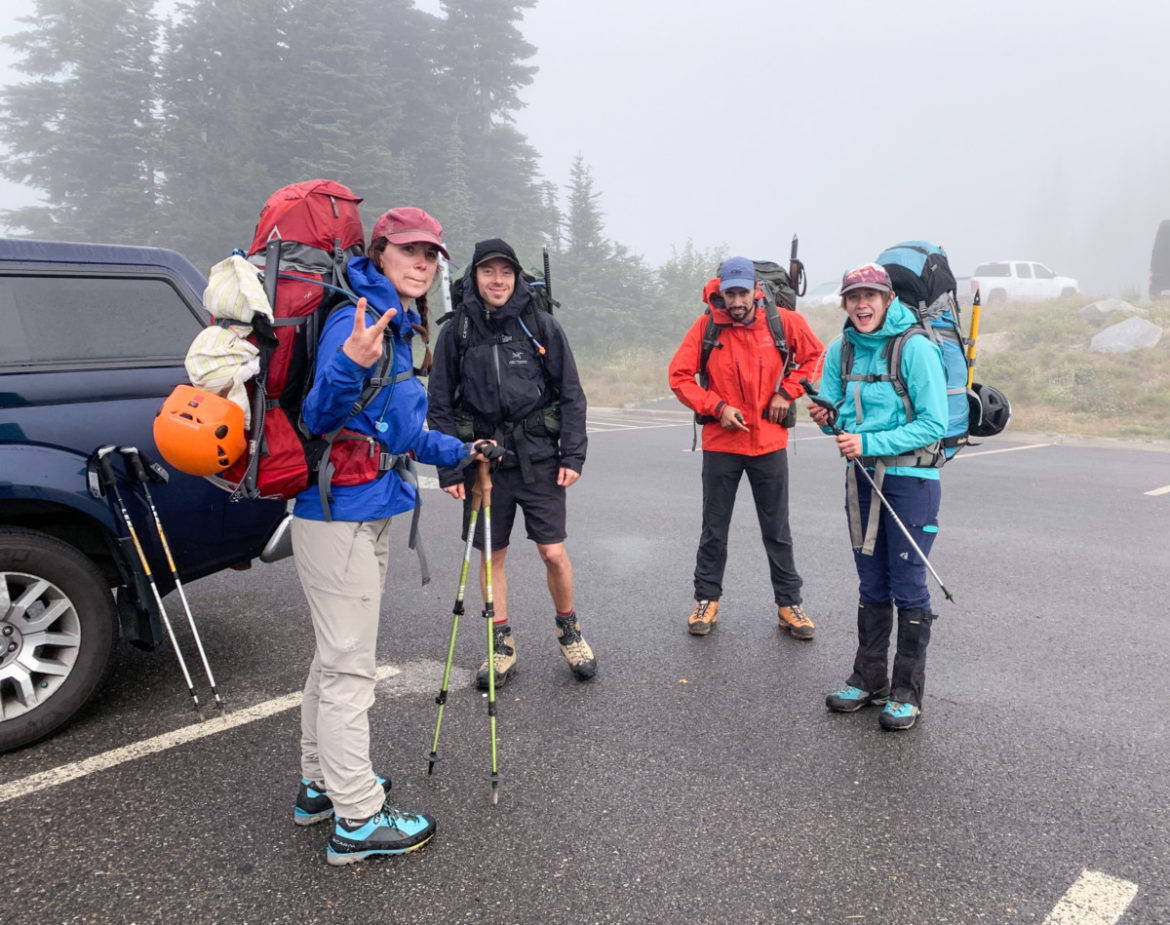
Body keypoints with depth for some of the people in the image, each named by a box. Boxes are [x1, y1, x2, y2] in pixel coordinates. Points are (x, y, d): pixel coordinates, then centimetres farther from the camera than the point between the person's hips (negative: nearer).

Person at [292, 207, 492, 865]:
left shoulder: (399, 325, 14)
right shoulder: (356, 318, -16)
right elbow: (320, 419, -27)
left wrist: (456, 453, 25)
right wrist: (349, 364, -44)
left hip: (364, 512, 10)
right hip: (340, 514, -10)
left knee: (338, 656, 20)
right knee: (349, 666, -1)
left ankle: (323, 784, 35)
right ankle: (358, 819, 12)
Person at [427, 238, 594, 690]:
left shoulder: (541, 325, 1)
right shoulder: (456, 331, 3)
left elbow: (571, 395, 3)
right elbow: (440, 404, 5)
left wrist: (573, 455, -5)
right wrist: (448, 469, -2)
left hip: (538, 456, -1)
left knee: (553, 552, -2)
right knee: (492, 555, 8)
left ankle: (568, 630, 24)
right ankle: (503, 647, 24)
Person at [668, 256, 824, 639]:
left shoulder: (784, 322, -5)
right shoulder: (705, 326, -7)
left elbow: (815, 357, 8)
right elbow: (679, 376, -5)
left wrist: (787, 392, -4)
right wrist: (717, 407, -14)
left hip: (770, 442, 0)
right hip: (720, 443, 0)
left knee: (777, 530, 10)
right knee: (714, 528, 11)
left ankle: (789, 602, 22)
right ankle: (707, 598, 24)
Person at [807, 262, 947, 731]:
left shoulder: (916, 348, -13)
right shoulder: (841, 349, 4)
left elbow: (934, 425, -17)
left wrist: (868, 442, -22)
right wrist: (828, 419, -10)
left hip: (910, 477, -6)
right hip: (862, 477, 6)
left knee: (908, 587, 1)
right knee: (871, 584, 15)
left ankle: (907, 692, 14)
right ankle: (868, 679, 27)